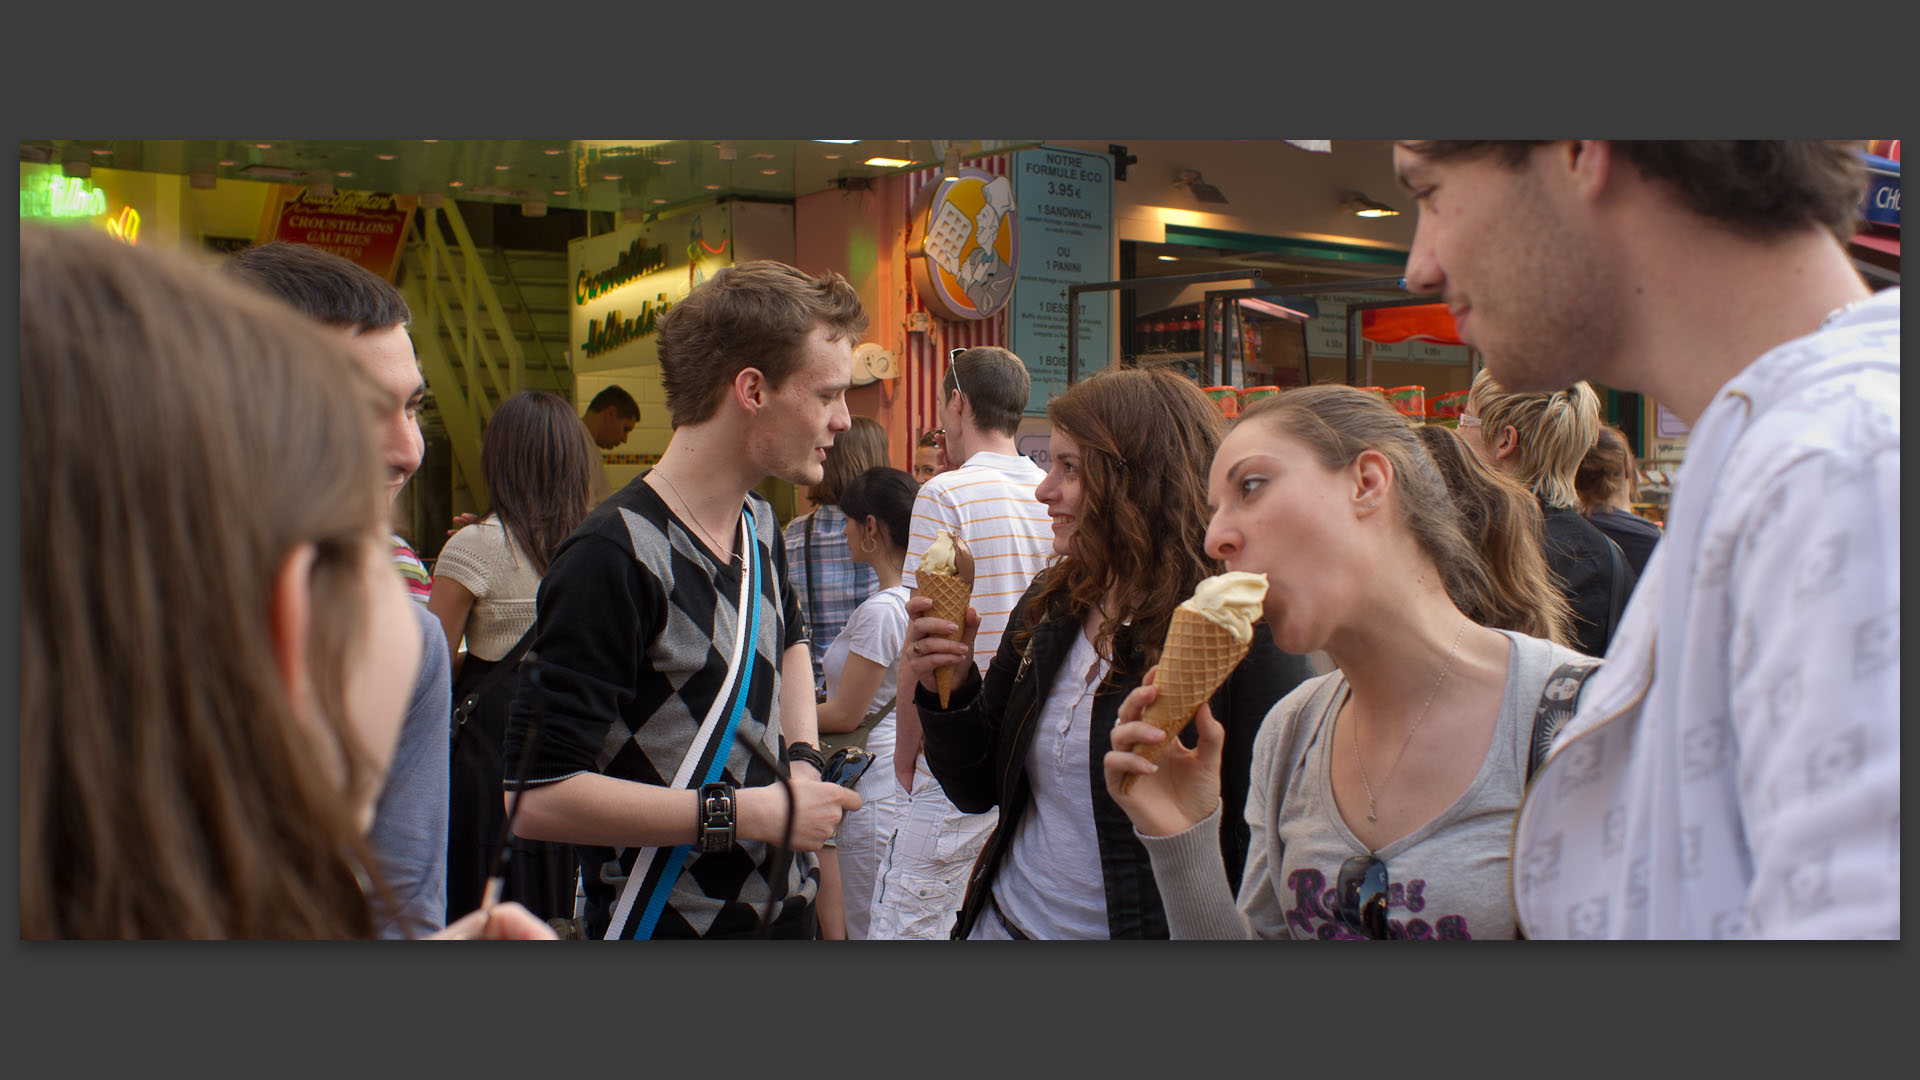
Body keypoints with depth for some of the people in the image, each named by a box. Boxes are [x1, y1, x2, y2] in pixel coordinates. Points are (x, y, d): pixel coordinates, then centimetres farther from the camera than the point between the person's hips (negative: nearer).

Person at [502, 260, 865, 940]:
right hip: (667, 927, -7)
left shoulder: (760, 526, 5)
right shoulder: (613, 558, -23)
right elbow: (535, 797, -26)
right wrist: (752, 812, -21)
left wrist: (802, 758, 10)